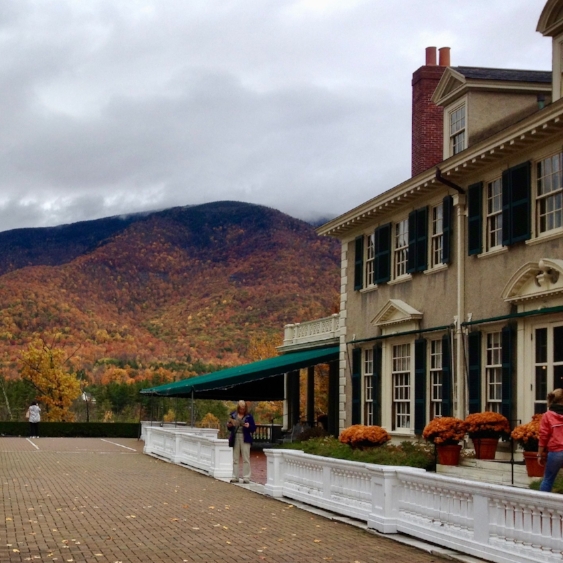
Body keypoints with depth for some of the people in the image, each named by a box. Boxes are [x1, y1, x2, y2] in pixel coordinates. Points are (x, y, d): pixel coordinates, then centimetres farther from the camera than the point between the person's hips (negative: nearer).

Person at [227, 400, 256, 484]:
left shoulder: (248, 416, 2)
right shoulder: (233, 415, 8)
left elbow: (254, 429, 1)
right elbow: (230, 428, 15)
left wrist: (249, 426, -18)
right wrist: (229, 425, -7)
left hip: (245, 439, -2)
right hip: (235, 438, 3)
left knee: (246, 459, -4)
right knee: (235, 459, 6)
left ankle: (246, 477, -1)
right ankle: (235, 477, 11)